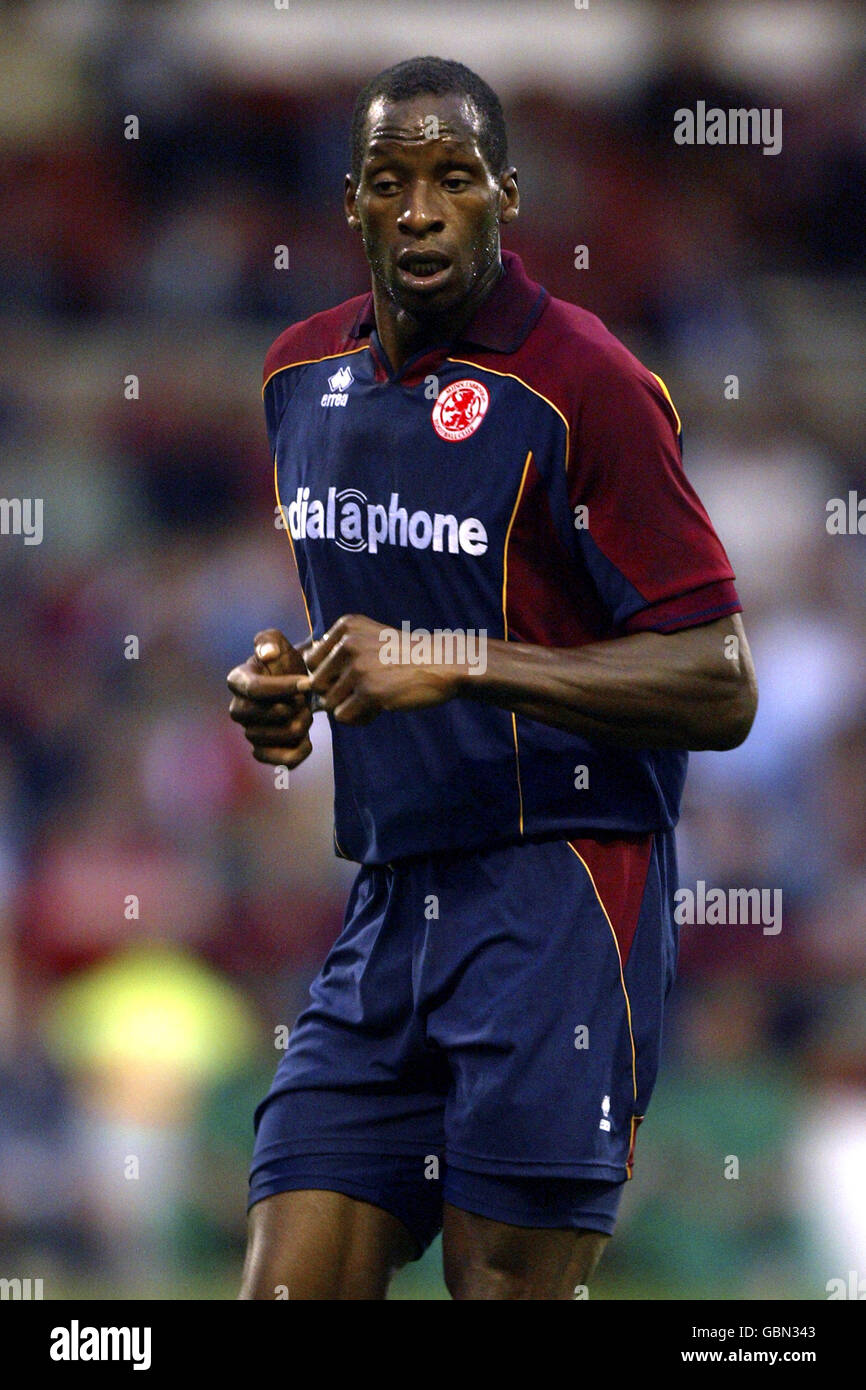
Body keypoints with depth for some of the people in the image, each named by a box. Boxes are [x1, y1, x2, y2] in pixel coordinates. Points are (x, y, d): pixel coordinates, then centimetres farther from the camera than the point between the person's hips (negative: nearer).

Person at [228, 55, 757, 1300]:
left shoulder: (581, 384, -11)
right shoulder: (303, 373, 12)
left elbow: (719, 685, -14)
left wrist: (458, 664, -20)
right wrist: (289, 682, 6)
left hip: (558, 901, -7)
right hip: (388, 905, 7)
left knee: (510, 1284, -6)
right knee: (291, 1287, -1)